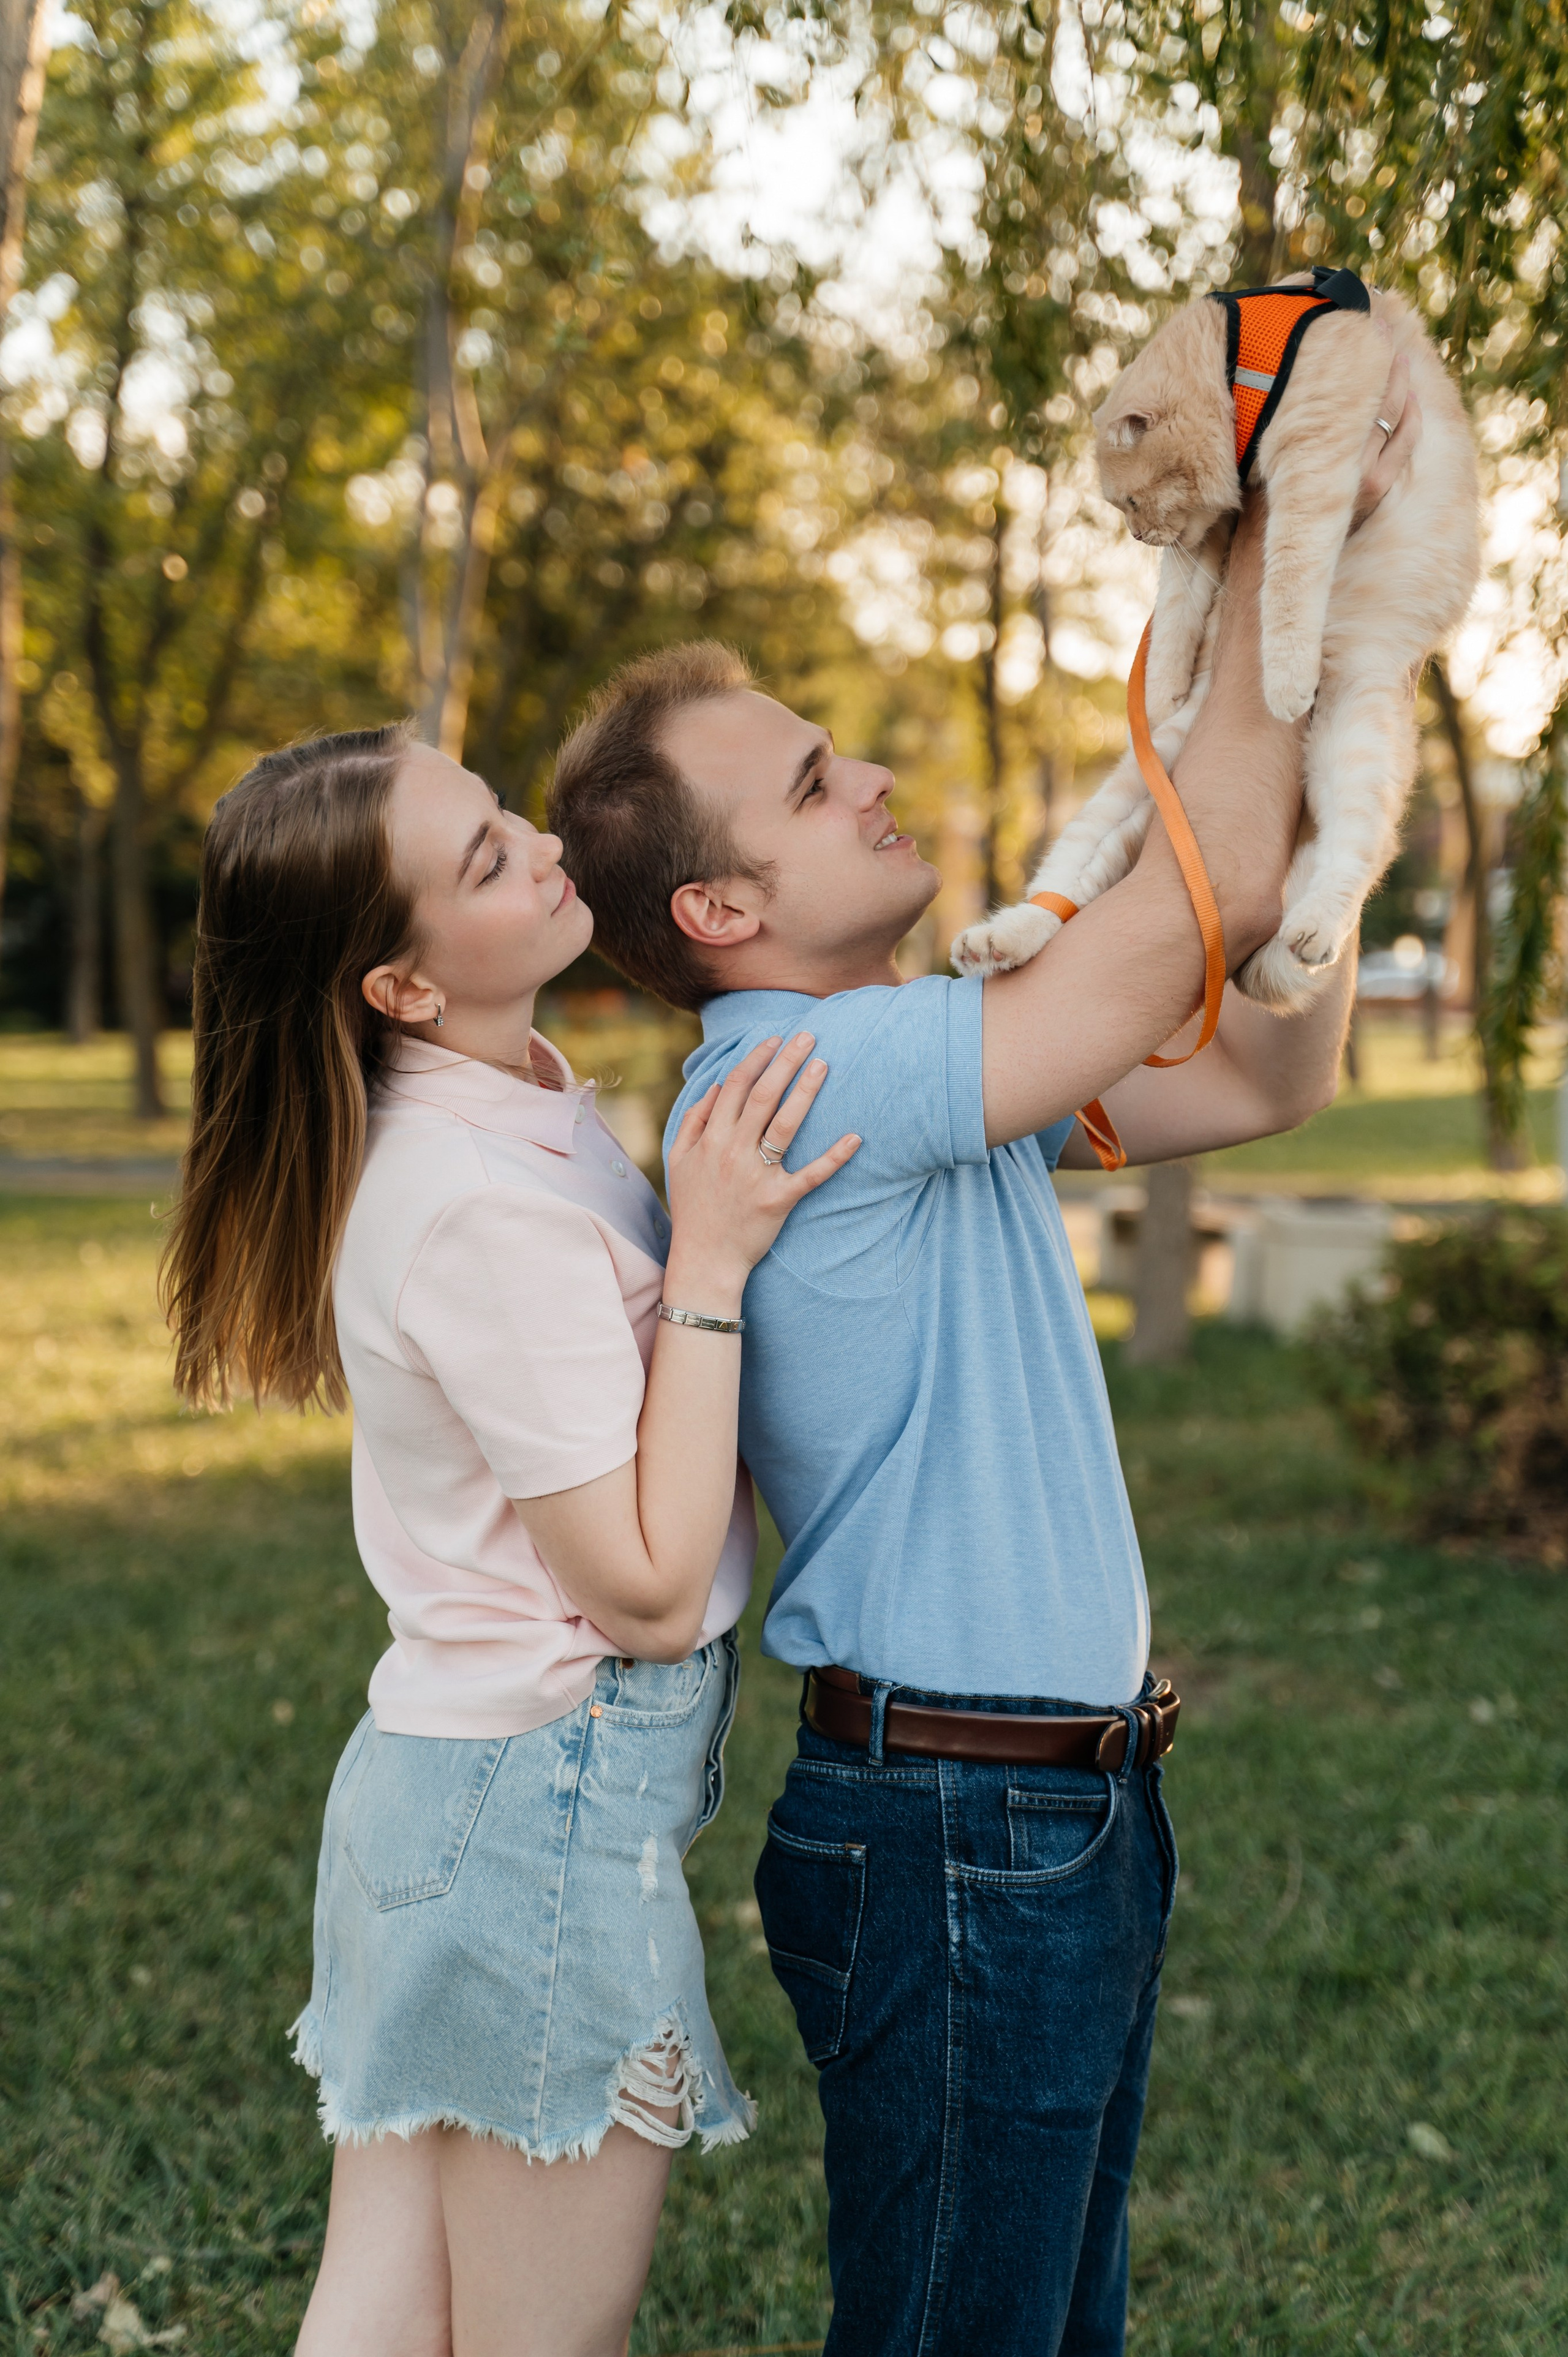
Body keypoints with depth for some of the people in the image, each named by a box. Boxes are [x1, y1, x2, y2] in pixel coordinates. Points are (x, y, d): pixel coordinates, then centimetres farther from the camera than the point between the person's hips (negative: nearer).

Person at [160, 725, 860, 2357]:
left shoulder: (526, 1108, 5)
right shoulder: (485, 1210, -23)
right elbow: (649, 1592, -20)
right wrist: (710, 1261, -20)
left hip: (440, 1779, 9)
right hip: (555, 1806, -9)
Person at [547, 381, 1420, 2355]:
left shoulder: (920, 1076, 11)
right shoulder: (800, 1081, -20)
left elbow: (1273, 1077, 14)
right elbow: (1217, 891, -20)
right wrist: (1285, 537, -10)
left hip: (1070, 1813, 9)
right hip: (954, 1838, -9)